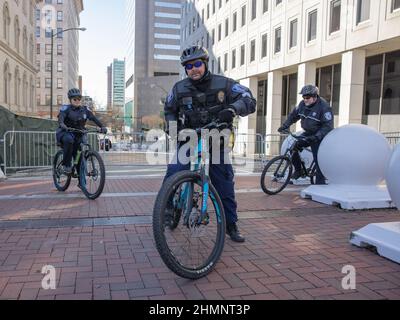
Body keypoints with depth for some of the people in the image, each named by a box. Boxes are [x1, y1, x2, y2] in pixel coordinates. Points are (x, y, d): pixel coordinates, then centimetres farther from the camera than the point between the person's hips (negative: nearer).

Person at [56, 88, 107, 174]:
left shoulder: (85, 109, 4)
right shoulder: (66, 108, -5)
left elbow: (93, 118, -9)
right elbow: (61, 117, -24)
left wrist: (102, 126, -26)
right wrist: (61, 124, -48)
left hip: (78, 135, 4)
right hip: (65, 132, -4)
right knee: (69, 140, -37)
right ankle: (66, 165, -24)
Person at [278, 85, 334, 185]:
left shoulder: (324, 107, -22)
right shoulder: (303, 104, -2)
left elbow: (328, 127, -25)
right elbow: (293, 115, 14)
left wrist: (316, 137, -35)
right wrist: (285, 126, 1)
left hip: (318, 136, -6)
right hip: (307, 133, 6)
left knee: (318, 159, -9)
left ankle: (320, 182, 2)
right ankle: (298, 171, 11)